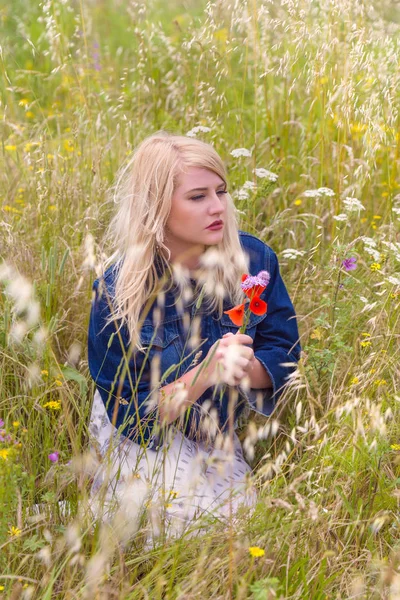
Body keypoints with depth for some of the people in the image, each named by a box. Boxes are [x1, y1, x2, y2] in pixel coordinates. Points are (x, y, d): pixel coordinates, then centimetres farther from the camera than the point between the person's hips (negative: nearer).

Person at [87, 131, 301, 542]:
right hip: (146, 442, -3)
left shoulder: (254, 259, -14)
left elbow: (284, 354, -6)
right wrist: (204, 374, -35)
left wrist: (248, 369, -30)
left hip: (221, 438, 4)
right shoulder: (119, 290, -22)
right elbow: (130, 415, -18)